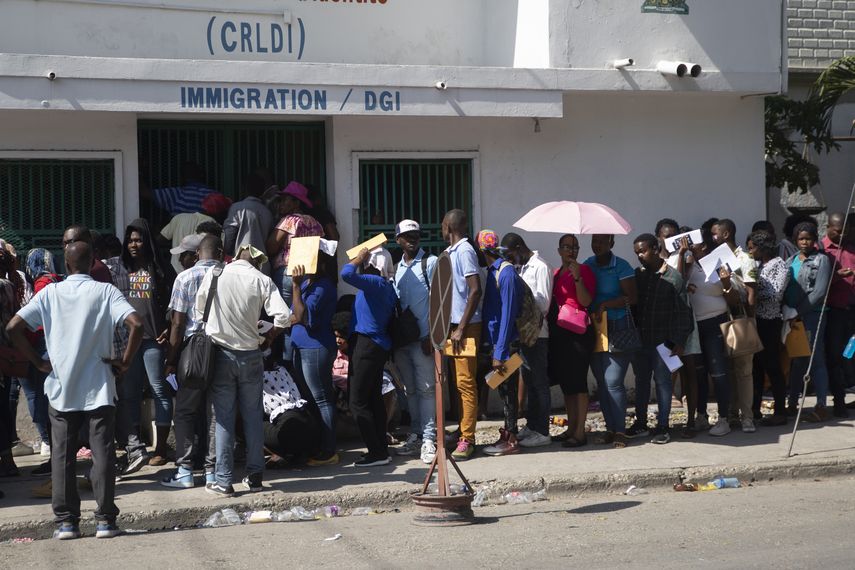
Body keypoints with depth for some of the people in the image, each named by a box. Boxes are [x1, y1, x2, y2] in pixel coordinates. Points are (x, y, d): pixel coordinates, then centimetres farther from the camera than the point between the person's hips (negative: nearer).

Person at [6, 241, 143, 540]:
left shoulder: (50, 293, 2)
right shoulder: (105, 291, -3)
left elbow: (13, 327, -4)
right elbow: (136, 324, -17)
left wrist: (39, 362, 3)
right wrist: (125, 361, -6)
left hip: (61, 388, 1)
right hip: (98, 387, -1)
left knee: (62, 456, 8)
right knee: (102, 453, 4)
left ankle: (66, 521, 10)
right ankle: (105, 520, 3)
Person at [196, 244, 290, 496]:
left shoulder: (214, 275, -5)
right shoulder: (262, 281, -7)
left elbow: (200, 308, 6)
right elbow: (284, 316, -14)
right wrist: (268, 338, 3)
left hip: (221, 354, 0)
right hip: (251, 355, 0)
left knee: (223, 417, 3)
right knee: (253, 416, 12)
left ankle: (223, 482, 3)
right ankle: (255, 476, 17)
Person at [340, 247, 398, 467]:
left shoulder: (375, 283, -17)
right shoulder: (387, 287, 12)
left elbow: (347, 274, -27)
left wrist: (360, 258, -13)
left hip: (366, 344, -10)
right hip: (378, 346, 10)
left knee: (358, 402, -7)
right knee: (374, 398, 13)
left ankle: (377, 452, -8)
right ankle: (381, 450, 17)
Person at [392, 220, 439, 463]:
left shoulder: (430, 263, -1)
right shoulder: (397, 268, 16)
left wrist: (431, 335, -13)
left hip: (423, 337, -6)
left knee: (426, 388, -6)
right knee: (410, 389, 10)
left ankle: (428, 439, -6)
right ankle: (415, 435, 15)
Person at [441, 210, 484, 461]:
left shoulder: (464, 251, -12)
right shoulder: (452, 252, 14)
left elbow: (475, 291, -19)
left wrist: (461, 329, -20)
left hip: (466, 327, -9)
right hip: (453, 326, 9)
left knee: (465, 383, -7)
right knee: (458, 383, 12)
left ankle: (467, 440, -4)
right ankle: (463, 435, 19)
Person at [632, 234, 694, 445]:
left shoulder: (672, 277, -5)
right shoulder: (638, 275, 8)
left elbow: (683, 311, -6)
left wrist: (679, 342, -9)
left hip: (663, 340, -4)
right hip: (640, 339, 4)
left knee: (662, 380, 0)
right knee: (641, 380, 10)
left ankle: (662, 426, 6)